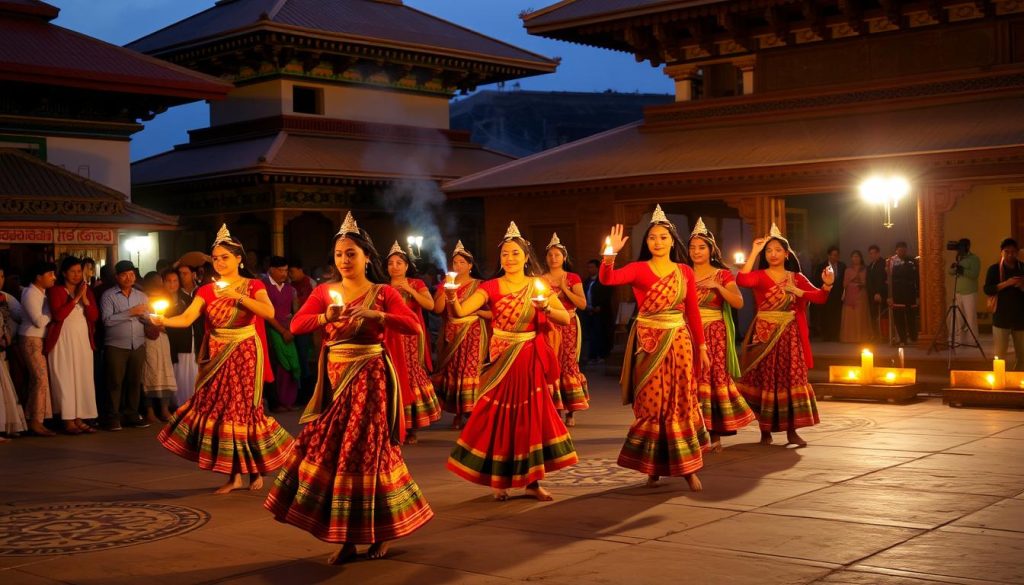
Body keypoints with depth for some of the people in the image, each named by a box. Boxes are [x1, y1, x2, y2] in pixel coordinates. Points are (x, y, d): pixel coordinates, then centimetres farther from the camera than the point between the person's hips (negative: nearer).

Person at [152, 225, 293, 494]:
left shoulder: (253, 286, -1)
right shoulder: (207, 290, 6)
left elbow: (269, 312, -19)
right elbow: (187, 318, -8)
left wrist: (238, 296, -24)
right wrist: (162, 320, -26)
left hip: (245, 356, -3)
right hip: (217, 357, 3)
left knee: (244, 410, -2)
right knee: (219, 411, 2)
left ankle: (255, 470, 17)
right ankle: (234, 474, 12)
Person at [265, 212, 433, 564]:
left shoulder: (383, 293, -1)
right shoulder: (324, 292, 9)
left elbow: (414, 326, -13)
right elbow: (295, 325, -2)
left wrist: (375, 315, -24)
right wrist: (326, 317, -19)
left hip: (369, 379, -4)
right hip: (335, 381, 4)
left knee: (366, 450, -2)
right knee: (330, 451, 1)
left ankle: (377, 533, 12)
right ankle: (346, 539, 9)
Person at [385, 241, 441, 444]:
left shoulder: (417, 284, 5)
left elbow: (430, 305, -11)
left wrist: (410, 290, -16)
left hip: (412, 338, -2)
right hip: (391, 338, 2)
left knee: (412, 376, -5)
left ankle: (412, 428, -1)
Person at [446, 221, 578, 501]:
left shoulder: (539, 286, 2)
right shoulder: (491, 287, -1)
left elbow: (566, 319, -6)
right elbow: (461, 311, -16)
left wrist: (546, 308, -24)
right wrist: (452, 297, -36)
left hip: (530, 359, 1)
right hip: (501, 358, -1)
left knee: (531, 417, 5)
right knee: (499, 417, 2)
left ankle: (532, 482, 14)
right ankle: (498, 480, 15)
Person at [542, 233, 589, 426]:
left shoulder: (573, 278, 5)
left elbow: (583, 304, -5)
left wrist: (564, 289, -11)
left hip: (568, 327, -1)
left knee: (568, 364, -5)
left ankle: (570, 412, -1)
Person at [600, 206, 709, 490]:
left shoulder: (685, 272, 6)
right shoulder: (638, 269, -2)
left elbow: (693, 312, 8)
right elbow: (607, 279, -19)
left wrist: (701, 346, 8)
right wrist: (611, 253, -34)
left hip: (679, 341, 2)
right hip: (648, 341, -2)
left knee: (681, 403, 5)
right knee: (651, 405, 3)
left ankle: (688, 467, 13)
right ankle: (653, 466, 14)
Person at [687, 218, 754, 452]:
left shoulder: (723, 274, 6)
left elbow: (739, 302, -7)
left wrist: (717, 286, -16)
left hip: (715, 333, -2)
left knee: (715, 378, -5)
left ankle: (715, 434, 1)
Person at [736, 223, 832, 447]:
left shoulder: (796, 278, 7)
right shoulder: (760, 276, -2)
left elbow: (819, 298, -2)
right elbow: (742, 280, -25)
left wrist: (827, 284, -22)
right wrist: (754, 252, -22)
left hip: (789, 334, 3)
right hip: (765, 333, -3)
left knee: (792, 378, 2)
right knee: (765, 380, 1)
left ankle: (792, 431, 7)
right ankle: (765, 431, 9)